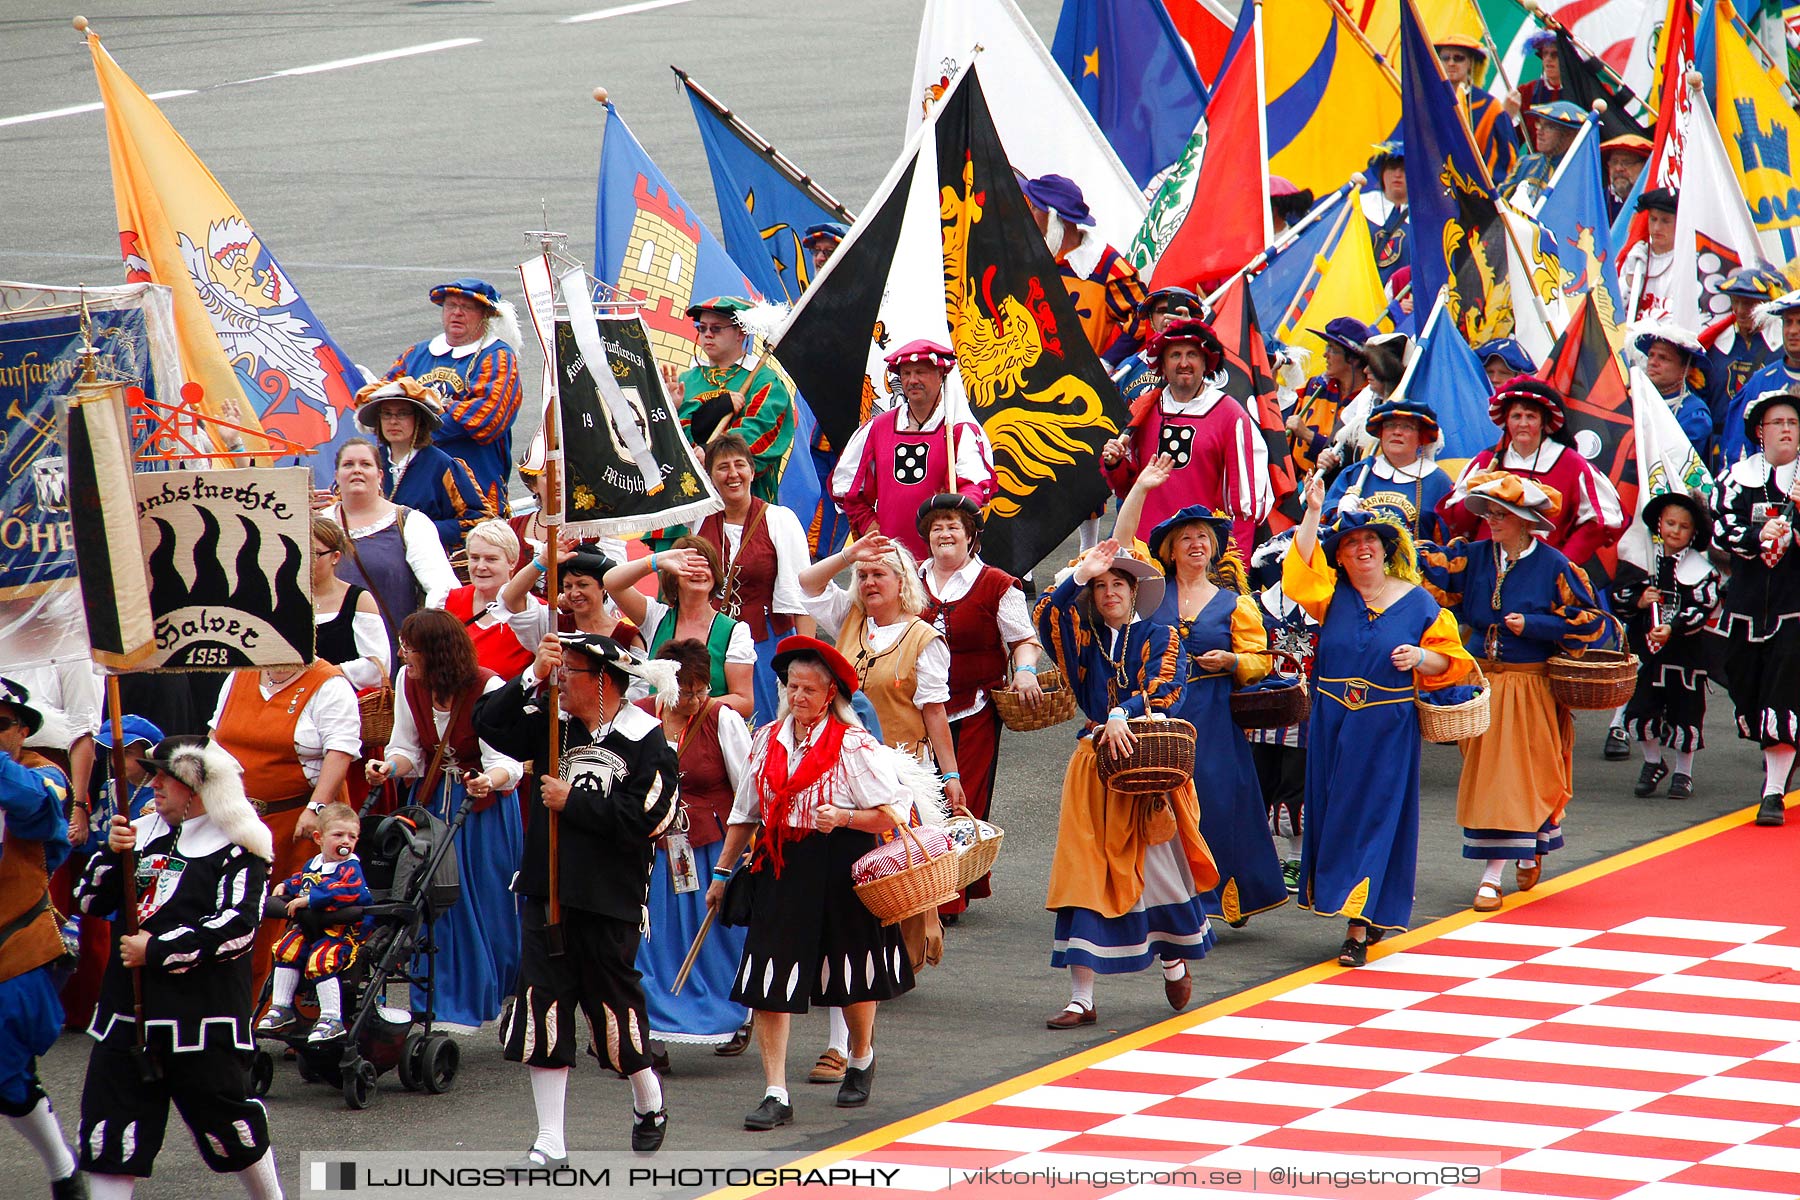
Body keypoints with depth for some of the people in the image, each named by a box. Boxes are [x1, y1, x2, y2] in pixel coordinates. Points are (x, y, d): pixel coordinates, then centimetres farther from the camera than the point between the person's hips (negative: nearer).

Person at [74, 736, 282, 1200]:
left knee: (225, 1124, 2)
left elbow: (235, 928, -17)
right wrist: (114, 854, -7)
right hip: (128, 1010, 6)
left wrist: (156, 950, -17)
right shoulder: (143, 831, 13)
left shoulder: (237, 845, -7)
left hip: (203, 1015, -6)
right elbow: (92, 901, 11)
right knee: (109, 1130, 1)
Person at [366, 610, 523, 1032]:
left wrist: (490, 781, -46)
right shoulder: (408, 682, -4)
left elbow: (506, 761, -24)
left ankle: (478, 1001, 12)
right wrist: (388, 767, -21)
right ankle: (445, 1002, 8)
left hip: (483, 805, -5)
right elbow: (409, 751, 1)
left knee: (485, 906, -2)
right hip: (432, 801, 5)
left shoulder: (487, 688, -20)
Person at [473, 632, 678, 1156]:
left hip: (609, 901, -4)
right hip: (547, 895, 4)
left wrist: (573, 802, -14)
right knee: (542, 1014, 0)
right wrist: (532, 678, -11)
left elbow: (641, 820, -18)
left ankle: (650, 1106, 36)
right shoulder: (555, 728, 6)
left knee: (615, 1006, 8)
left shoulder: (647, 743, -9)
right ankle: (550, 1142, 5)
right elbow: (489, 722, -1)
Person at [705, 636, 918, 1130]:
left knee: (852, 978, 12)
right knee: (770, 982, -7)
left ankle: (861, 1059, 42)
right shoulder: (768, 740, 8)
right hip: (779, 867, 3)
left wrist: (843, 818, -26)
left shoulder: (854, 745, -7)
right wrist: (722, 872, 18)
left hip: (840, 868, -3)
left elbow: (890, 814, -9)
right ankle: (775, 1094, -5)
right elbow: (745, 812, 17)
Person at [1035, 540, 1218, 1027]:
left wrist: (1123, 715, -28)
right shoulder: (1083, 637, 11)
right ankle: (1082, 999, -4)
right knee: (1084, 874, -4)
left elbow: (1165, 689, -12)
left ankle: (1174, 959, 32)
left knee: (1157, 868, 1)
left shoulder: (1160, 638, 4)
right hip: (1094, 767, 2)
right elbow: (1047, 617, -8)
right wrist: (1081, 574, -18)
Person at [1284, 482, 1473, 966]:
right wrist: (1313, 513, -15)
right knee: (1334, 813, 6)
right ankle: (1370, 913, 20)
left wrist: (1422, 658, -15)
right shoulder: (1333, 596, 6)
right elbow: (1301, 569, -11)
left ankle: (1360, 927, -3)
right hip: (1332, 725, 3)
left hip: (1388, 730, -3)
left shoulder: (1417, 603, 2)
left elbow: (1448, 659, 5)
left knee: (1372, 819, -3)